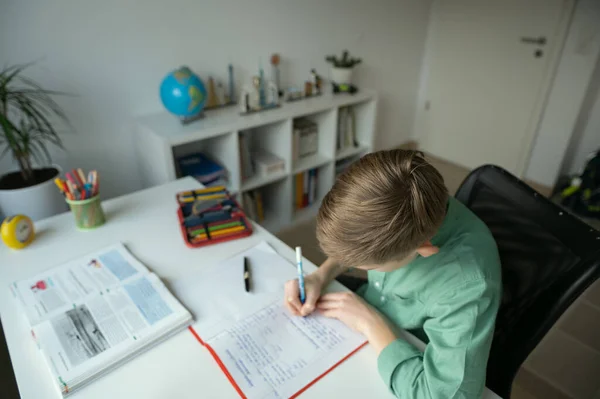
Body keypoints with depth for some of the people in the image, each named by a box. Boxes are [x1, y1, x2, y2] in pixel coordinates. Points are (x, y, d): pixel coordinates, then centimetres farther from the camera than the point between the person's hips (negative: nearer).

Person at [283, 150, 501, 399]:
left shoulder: (467, 285, -38)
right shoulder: (395, 208, -22)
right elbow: (352, 243, -2)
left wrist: (370, 322, -30)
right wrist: (321, 276, -17)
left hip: (402, 376, -4)